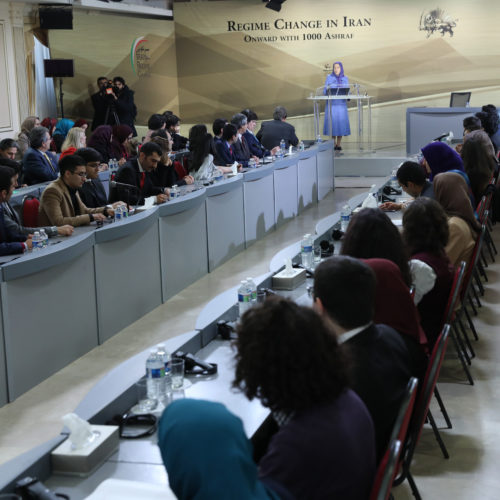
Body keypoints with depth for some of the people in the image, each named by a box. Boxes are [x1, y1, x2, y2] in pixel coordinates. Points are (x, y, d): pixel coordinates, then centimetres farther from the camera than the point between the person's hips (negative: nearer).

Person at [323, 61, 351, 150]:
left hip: (341, 103, 2)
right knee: (332, 122, -6)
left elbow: (347, 91, 8)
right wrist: (328, 90, -21)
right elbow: (325, 91, 0)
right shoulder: (329, 77, 3)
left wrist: (346, 94, -14)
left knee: (341, 122, -2)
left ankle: (338, 144, 4)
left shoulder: (345, 78, 9)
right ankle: (333, 143, 2)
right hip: (331, 103, -2)